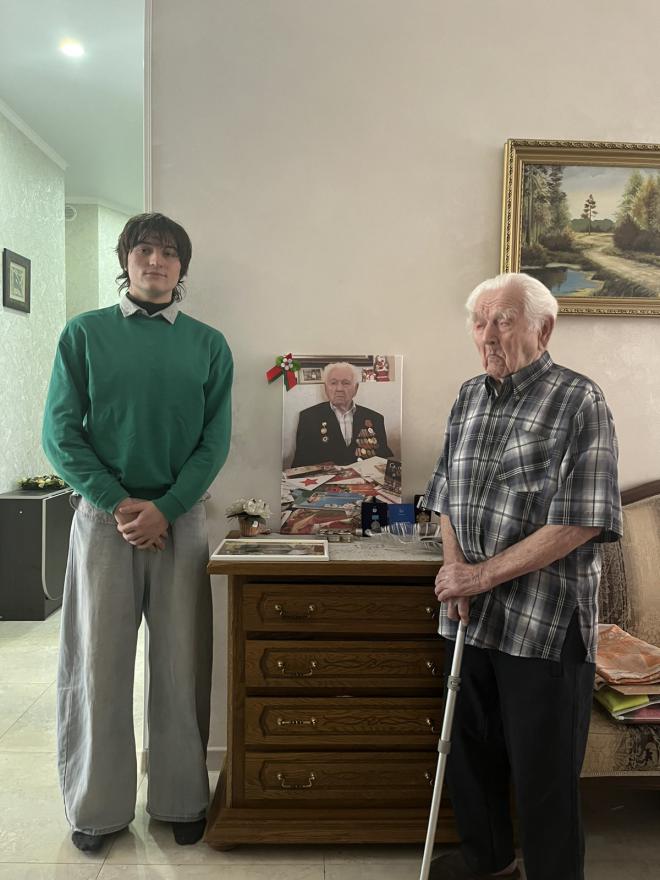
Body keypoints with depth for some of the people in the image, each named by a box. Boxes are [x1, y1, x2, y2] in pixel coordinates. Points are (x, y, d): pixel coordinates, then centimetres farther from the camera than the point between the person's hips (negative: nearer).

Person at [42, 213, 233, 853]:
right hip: (102, 514, 0)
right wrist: (117, 503, -11)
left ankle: (182, 800, 24)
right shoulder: (84, 333, 5)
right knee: (98, 662, 6)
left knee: (181, 664, 6)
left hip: (181, 517, 1)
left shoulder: (208, 345, 7)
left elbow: (215, 440, 1)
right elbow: (60, 433, -1)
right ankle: (98, 807, 25)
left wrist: (165, 508, -11)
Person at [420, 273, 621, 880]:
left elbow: (579, 522, -17)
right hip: (469, 613, 6)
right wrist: (454, 565, -5)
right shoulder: (469, 398, 8)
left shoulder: (579, 401, -10)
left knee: (542, 769, 9)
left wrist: (483, 575, -16)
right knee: (469, 746, 21)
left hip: (546, 623, -6)